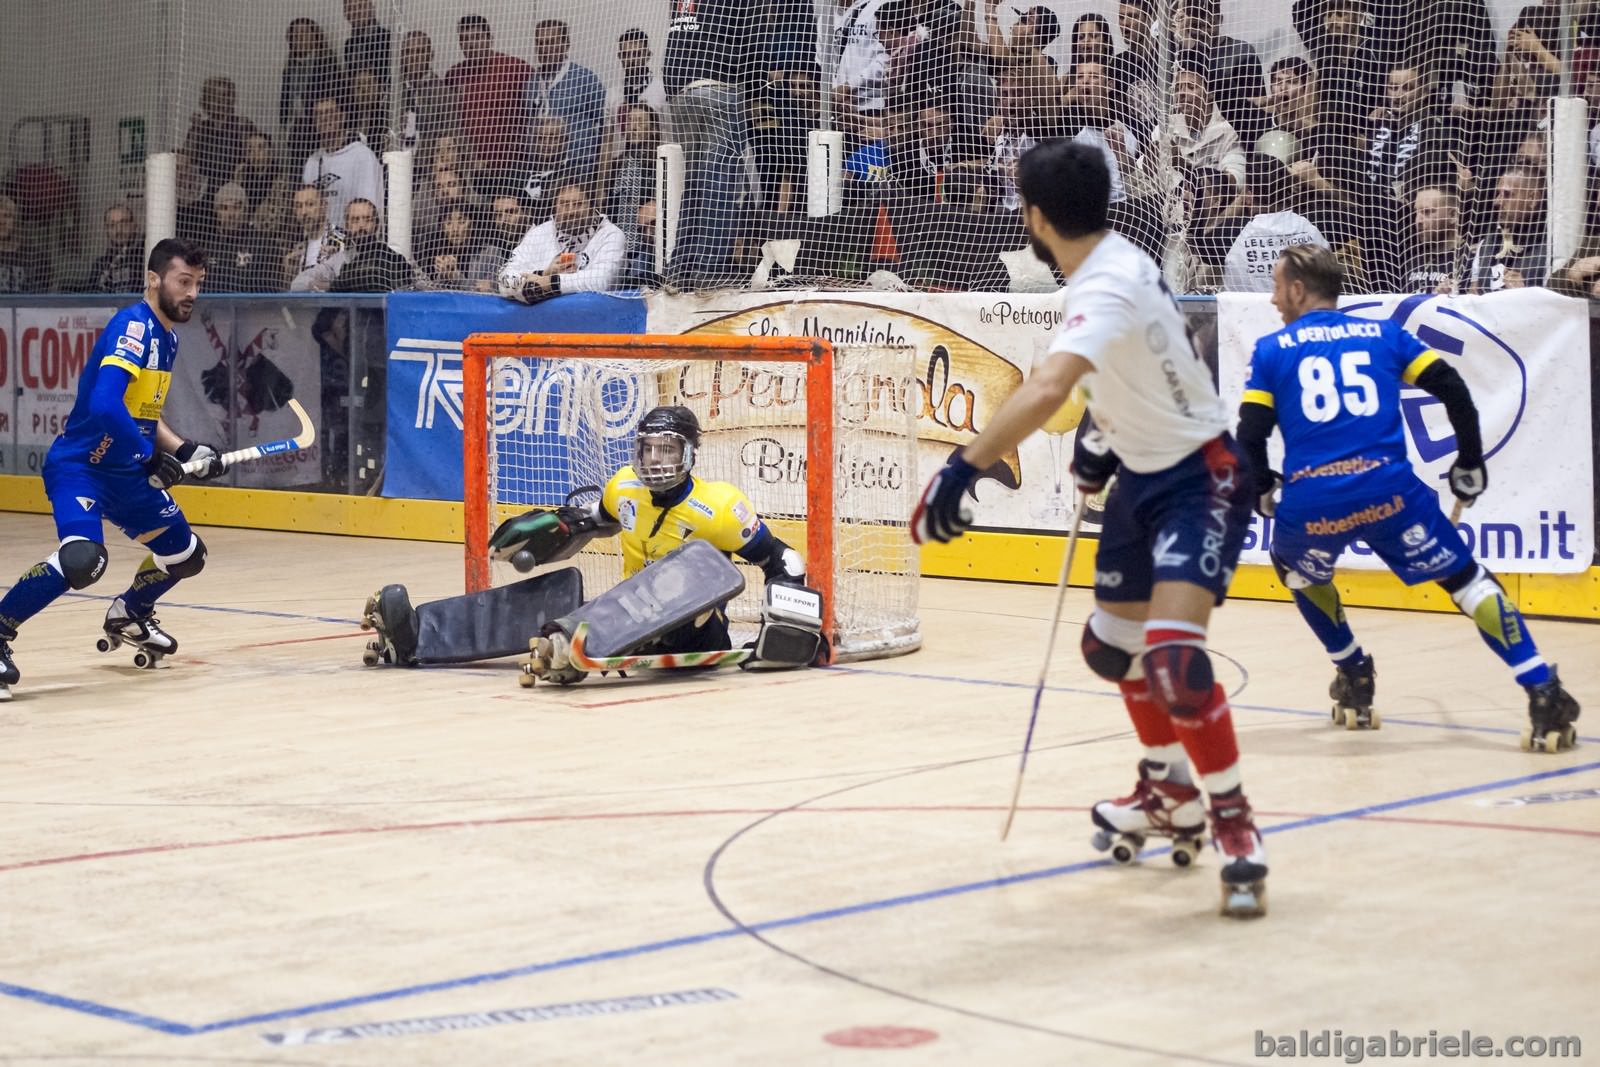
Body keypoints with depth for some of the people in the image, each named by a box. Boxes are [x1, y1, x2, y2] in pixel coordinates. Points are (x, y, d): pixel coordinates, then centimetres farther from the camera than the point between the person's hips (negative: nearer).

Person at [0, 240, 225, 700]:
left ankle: (128, 615, 43)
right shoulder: (133, 326, -19)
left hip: (127, 473, 10)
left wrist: (186, 450, 11)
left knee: (187, 555, 17)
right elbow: (105, 405, -32)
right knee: (83, 559, -33)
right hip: (78, 466, -10)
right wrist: (152, 459, -24)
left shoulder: (167, 336, 10)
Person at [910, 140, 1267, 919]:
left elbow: (1046, 389, -46)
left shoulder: (1107, 290, -29)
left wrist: (964, 468, -52)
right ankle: (1169, 794, 39)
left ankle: (1234, 824, -5)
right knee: (1111, 643, 18)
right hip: (1142, 474, 10)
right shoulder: (1114, 261, 0)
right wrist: (1103, 430, 14)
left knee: (1173, 660, -23)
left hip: (1200, 480, -10)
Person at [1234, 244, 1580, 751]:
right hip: (1388, 492, 0)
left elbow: (1250, 438, 6)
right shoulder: (1384, 335, 18)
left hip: (1309, 504, 0)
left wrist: (1260, 491, 25)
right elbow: (1454, 390, 11)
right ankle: (1544, 693, -2)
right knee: (1465, 578, 12)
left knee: (1296, 568, 33)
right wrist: (1470, 463, 23)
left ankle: (1354, 677, 32)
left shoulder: (1271, 351, 13)